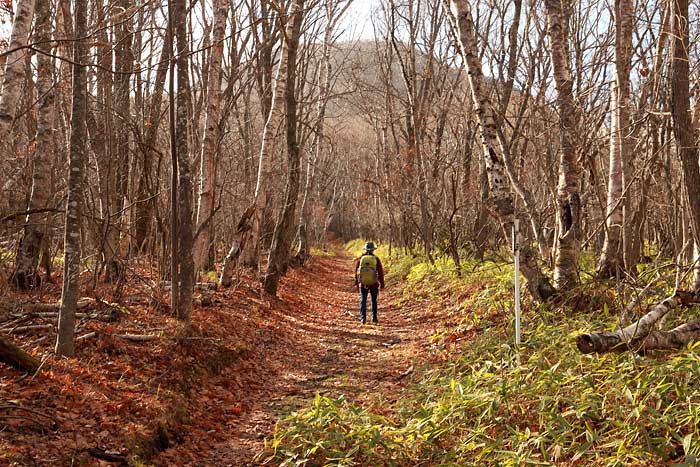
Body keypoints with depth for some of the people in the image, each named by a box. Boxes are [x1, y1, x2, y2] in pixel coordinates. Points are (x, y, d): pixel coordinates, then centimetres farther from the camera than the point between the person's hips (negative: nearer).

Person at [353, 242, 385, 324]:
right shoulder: (376, 259, -5)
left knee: (363, 301, 3)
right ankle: (374, 317, 17)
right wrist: (382, 284, 3)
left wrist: (356, 283, 18)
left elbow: (356, 272, 7)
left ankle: (363, 317, -10)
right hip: (374, 283, 0)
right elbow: (380, 272, -4)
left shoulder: (360, 259, 0)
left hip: (363, 283, 0)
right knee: (374, 300, 15)